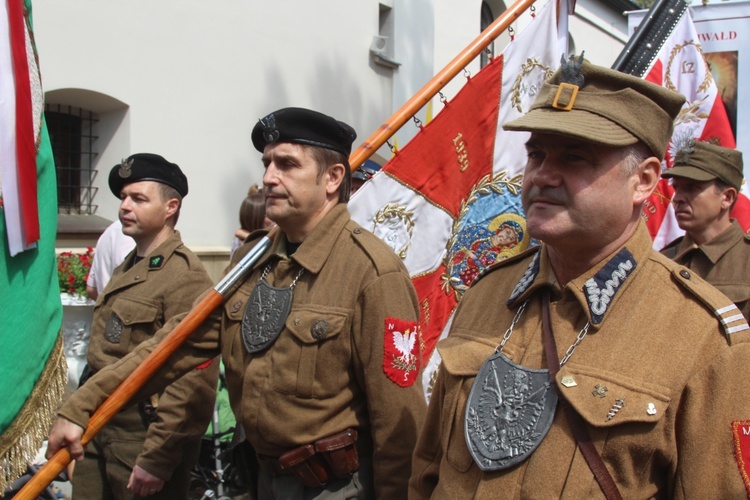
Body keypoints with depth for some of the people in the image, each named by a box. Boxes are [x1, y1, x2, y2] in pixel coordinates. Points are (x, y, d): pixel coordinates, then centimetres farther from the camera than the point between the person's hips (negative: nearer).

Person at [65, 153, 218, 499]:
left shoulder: (185, 276, -17)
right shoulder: (127, 269, 13)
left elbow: (193, 379, -23)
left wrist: (156, 459, -22)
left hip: (143, 434, -8)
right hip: (98, 429, 8)